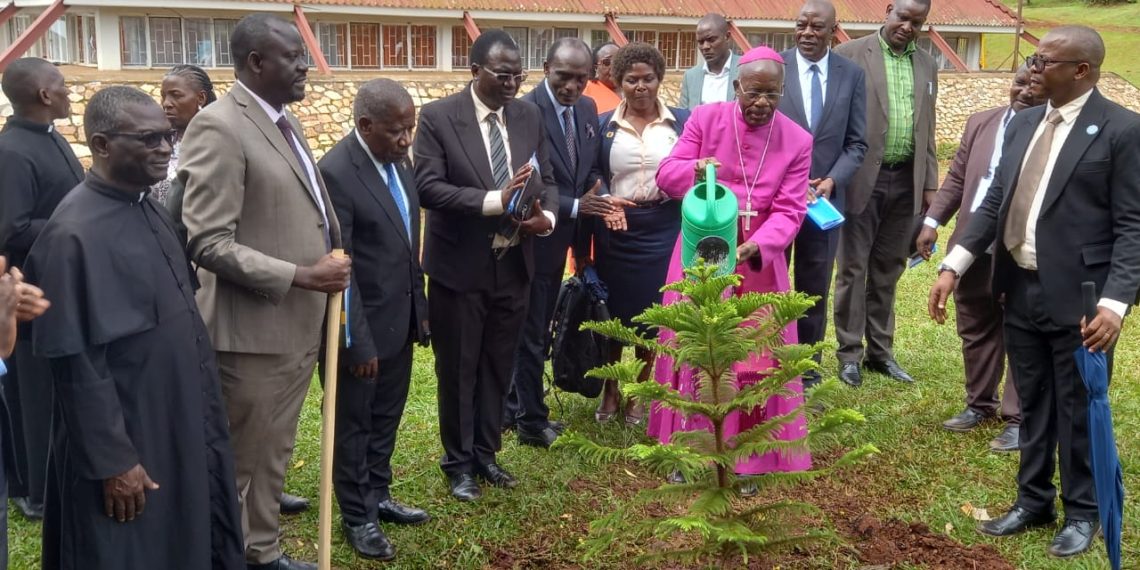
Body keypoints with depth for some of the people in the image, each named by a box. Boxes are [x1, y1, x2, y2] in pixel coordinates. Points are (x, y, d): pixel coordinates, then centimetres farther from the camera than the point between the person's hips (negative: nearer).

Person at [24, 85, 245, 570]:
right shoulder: (74, 234, -23)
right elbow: (77, 364, -22)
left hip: (179, 424, 8)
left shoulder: (148, 209, 3)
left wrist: (203, 401, 15)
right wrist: (113, 462, -19)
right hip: (125, 441, -8)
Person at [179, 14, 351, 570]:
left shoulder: (284, 122, 12)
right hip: (253, 330, -8)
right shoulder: (218, 127, -16)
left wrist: (328, 264, 3)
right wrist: (299, 276, -22)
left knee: (273, 454, 20)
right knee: (238, 460, 7)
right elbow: (208, 243, -21)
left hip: (298, 324, 9)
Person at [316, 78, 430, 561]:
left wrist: (419, 308, 13)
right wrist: (357, 341, -20)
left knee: (386, 416, 20)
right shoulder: (335, 172, -21)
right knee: (353, 424, 11)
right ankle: (357, 516, 27)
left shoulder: (398, 160, 3)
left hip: (399, 318, 7)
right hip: (362, 324, -7)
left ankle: (377, 496, 38)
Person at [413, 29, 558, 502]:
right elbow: (427, 187, -20)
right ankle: (458, 463, 27)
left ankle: (487, 454, 34)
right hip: (459, 267, -4)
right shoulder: (438, 117, -12)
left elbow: (546, 179, 6)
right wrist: (495, 201, -30)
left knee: (498, 368, 17)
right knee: (458, 370, 10)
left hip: (513, 265, 4)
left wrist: (547, 216, -15)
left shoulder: (529, 114, 2)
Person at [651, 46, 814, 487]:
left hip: (759, 259, 0)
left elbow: (789, 209, -9)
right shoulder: (705, 118, -4)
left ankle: (746, 458, 16)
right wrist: (694, 170, -30)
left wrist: (758, 245, -27)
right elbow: (666, 174, -6)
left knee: (754, 356, 2)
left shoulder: (797, 141, -3)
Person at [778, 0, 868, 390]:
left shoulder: (852, 74, 3)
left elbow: (857, 143, 4)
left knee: (815, 292, 10)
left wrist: (831, 181, -12)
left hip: (826, 197, 2)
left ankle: (807, 375, 21)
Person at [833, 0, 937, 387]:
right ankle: (850, 352, 12)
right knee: (853, 268, 3)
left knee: (888, 270, 12)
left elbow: (927, 131, 15)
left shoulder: (927, 65, 12)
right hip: (864, 179, -5)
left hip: (906, 181, 5)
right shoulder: (850, 54, -5)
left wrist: (930, 184, 12)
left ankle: (880, 351, 21)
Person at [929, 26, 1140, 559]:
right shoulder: (1023, 123, 10)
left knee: (1078, 411, 8)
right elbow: (995, 202, 11)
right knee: (1032, 406, 17)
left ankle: (1082, 512, 27)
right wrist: (954, 265, 1)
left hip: (1079, 299, -6)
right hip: (1020, 291, 6)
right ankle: (1033, 501, 33)